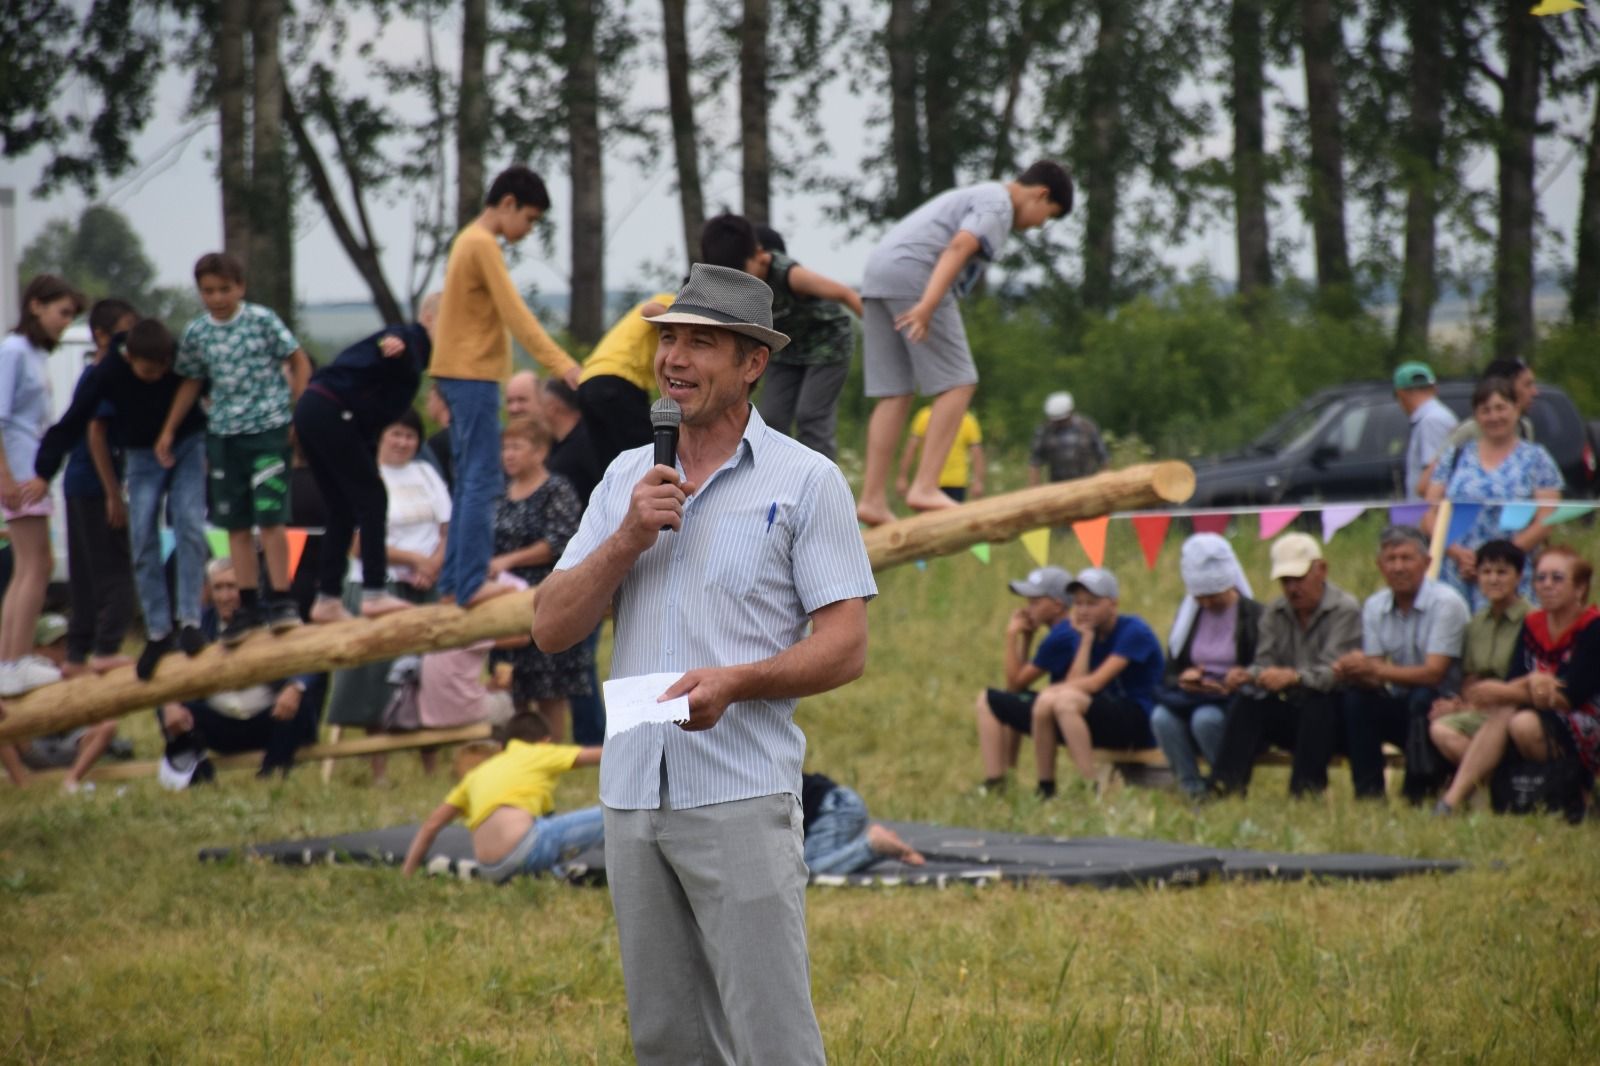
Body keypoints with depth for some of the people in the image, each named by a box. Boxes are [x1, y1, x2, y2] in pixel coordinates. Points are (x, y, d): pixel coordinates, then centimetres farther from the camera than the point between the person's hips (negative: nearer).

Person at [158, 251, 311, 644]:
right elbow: (191, 384, 17)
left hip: (268, 429, -4)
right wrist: (169, 431, 16)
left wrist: (300, 415, -7)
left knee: (269, 518, -10)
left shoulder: (262, 320, -6)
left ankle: (280, 599, -3)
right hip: (224, 433, 5)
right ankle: (250, 604, 14)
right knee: (236, 524, 7)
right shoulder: (196, 334, 5)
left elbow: (299, 361, -2)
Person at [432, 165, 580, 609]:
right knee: (482, 481, -11)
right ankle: (471, 583, -14)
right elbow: (516, 314, -21)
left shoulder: (470, 240, 17)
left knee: (470, 481, 12)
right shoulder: (483, 245, -14)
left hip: (460, 374, 10)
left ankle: (454, 581, 13)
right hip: (473, 373, -10)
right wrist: (561, 365, -25)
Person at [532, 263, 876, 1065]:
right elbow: (551, 630, 8)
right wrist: (628, 539, -7)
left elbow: (846, 647, -6)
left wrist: (735, 681, -22)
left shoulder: (805, 481, -1)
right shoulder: (627, 478, 14)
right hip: (632, 790, 6)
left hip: (742, 796, -6)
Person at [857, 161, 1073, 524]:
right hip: (913, 275, -10)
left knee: (895, 393, 6)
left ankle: (873, 498, 0)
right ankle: (925, 487, -14)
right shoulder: (998, 204, -2)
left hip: (878, 275, 10)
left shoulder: (974, 197, 30)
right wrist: (928, 305, -28)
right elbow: (959, 247, -18)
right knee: (957, 384, -7)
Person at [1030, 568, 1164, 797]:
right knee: (1045, 702, -15)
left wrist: (1056, 690, -8)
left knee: (1066, 700, -29)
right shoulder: (1084, 634, 11)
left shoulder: (1134, 631, -11)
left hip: (1141, 724, -7)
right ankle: (1045, 789, -11)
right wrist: (1086, 638, -6)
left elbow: (1095, 683, -18)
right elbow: (1074, 682, -5)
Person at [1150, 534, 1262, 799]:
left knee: (1205, 718, -37)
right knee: (1161, 717, -29)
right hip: (1191, 698, 4)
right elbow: (1170, 673, 13)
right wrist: (1183, 678, -10)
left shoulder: (1253, 616, -2)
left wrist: (1234, 685, -23)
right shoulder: (1189, 616, 14)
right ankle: (1192, 789, -19)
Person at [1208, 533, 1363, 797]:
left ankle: (1307, 790, -35)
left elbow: (1333, 672, -24)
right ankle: (1227, 785, -28)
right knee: (1245, 701, -19)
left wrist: (1294, 677, -43)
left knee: (1318, 702, -36)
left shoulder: (1345, 610, -11)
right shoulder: (1275, 613, 9)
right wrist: (1246, 675, -26)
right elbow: (1265, 665, -1)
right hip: (1291, 712, 5)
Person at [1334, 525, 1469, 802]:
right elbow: (1374, 678, -3)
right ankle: (1368, 792, -18)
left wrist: (1374, 669, -31)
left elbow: (1433, 674, -24)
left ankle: (1418, 792, -20)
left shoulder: (1447, 603, -16)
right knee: (1356, 696, -22)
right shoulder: (1375, 607, 3)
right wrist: (1352, 672, -28)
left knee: (1422, 698, -35)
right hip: (1401, 705, 5)